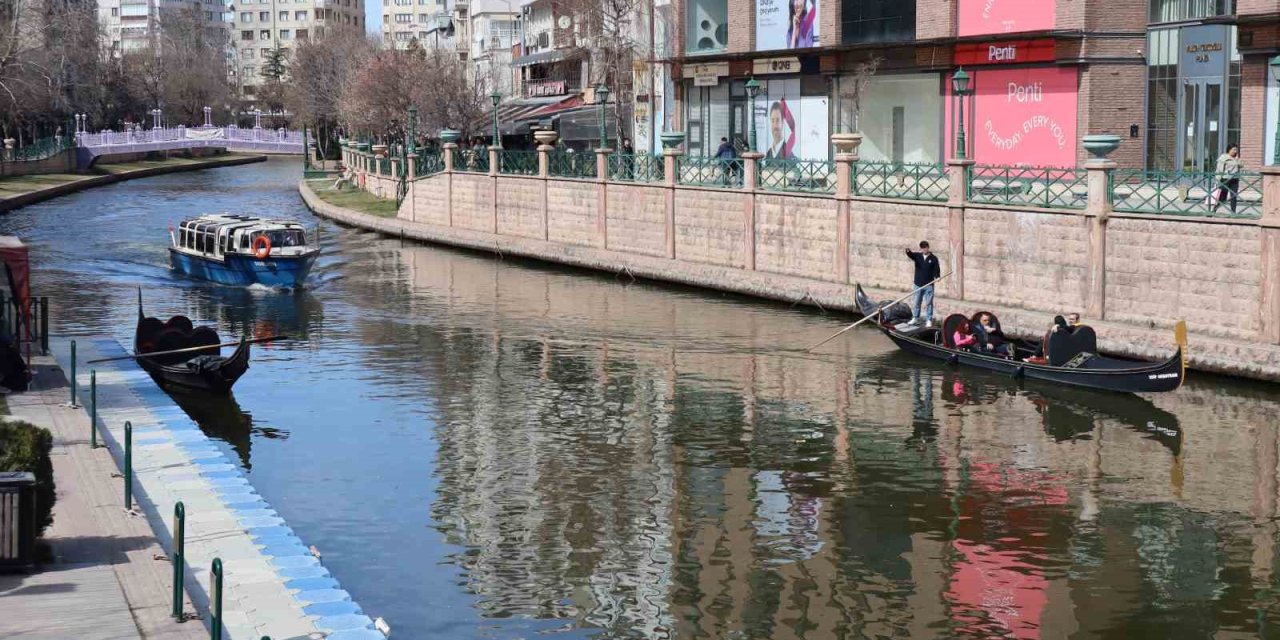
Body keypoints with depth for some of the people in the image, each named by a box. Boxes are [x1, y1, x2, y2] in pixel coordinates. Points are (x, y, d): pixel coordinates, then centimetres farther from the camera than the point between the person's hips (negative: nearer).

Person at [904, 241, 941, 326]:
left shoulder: (933, 258, -2)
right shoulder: (917, 256, 2)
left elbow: (936, 269, -3)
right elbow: (911, 255, -18)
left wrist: (937, 277, -23)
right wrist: (908, 251, -42)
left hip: (929, 285, -2)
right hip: (918, 284, 3)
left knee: (928, 303, 1)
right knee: (916, 302, 13)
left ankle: (929, 320, 7)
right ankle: (915, 318, 26)